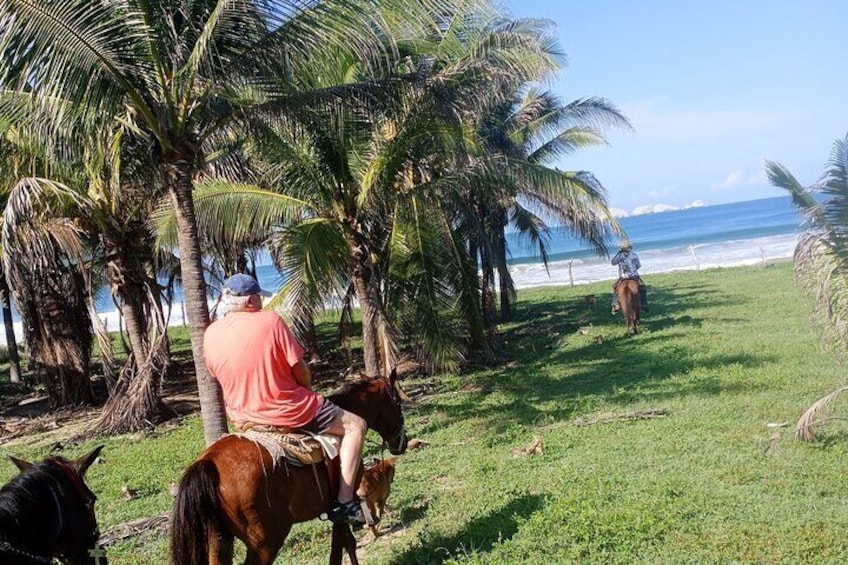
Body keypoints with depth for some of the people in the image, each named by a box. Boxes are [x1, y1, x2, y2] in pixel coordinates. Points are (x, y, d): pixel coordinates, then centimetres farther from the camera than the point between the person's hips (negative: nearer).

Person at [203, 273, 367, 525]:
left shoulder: (210, 334, -2)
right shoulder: (270, 321, -17)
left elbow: (221, 377, 9)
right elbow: (301, 371, -12)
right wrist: (307, 391, 9)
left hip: (243, 418, 7)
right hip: (288, 411, -6)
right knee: (356, 426, 5)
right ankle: (344, 502, 0)